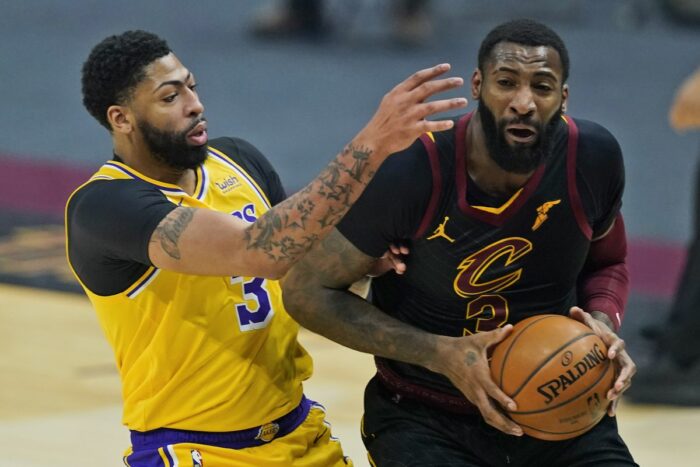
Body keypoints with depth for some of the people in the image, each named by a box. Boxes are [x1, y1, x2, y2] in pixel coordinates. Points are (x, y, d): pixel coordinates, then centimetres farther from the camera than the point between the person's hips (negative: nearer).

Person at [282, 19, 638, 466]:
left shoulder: (593, 157, -9)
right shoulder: (411, 173, -21)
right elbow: (307, 290, -12)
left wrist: (604, 322, -11)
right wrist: (441, 354, -21)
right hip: (426, 420, -4)